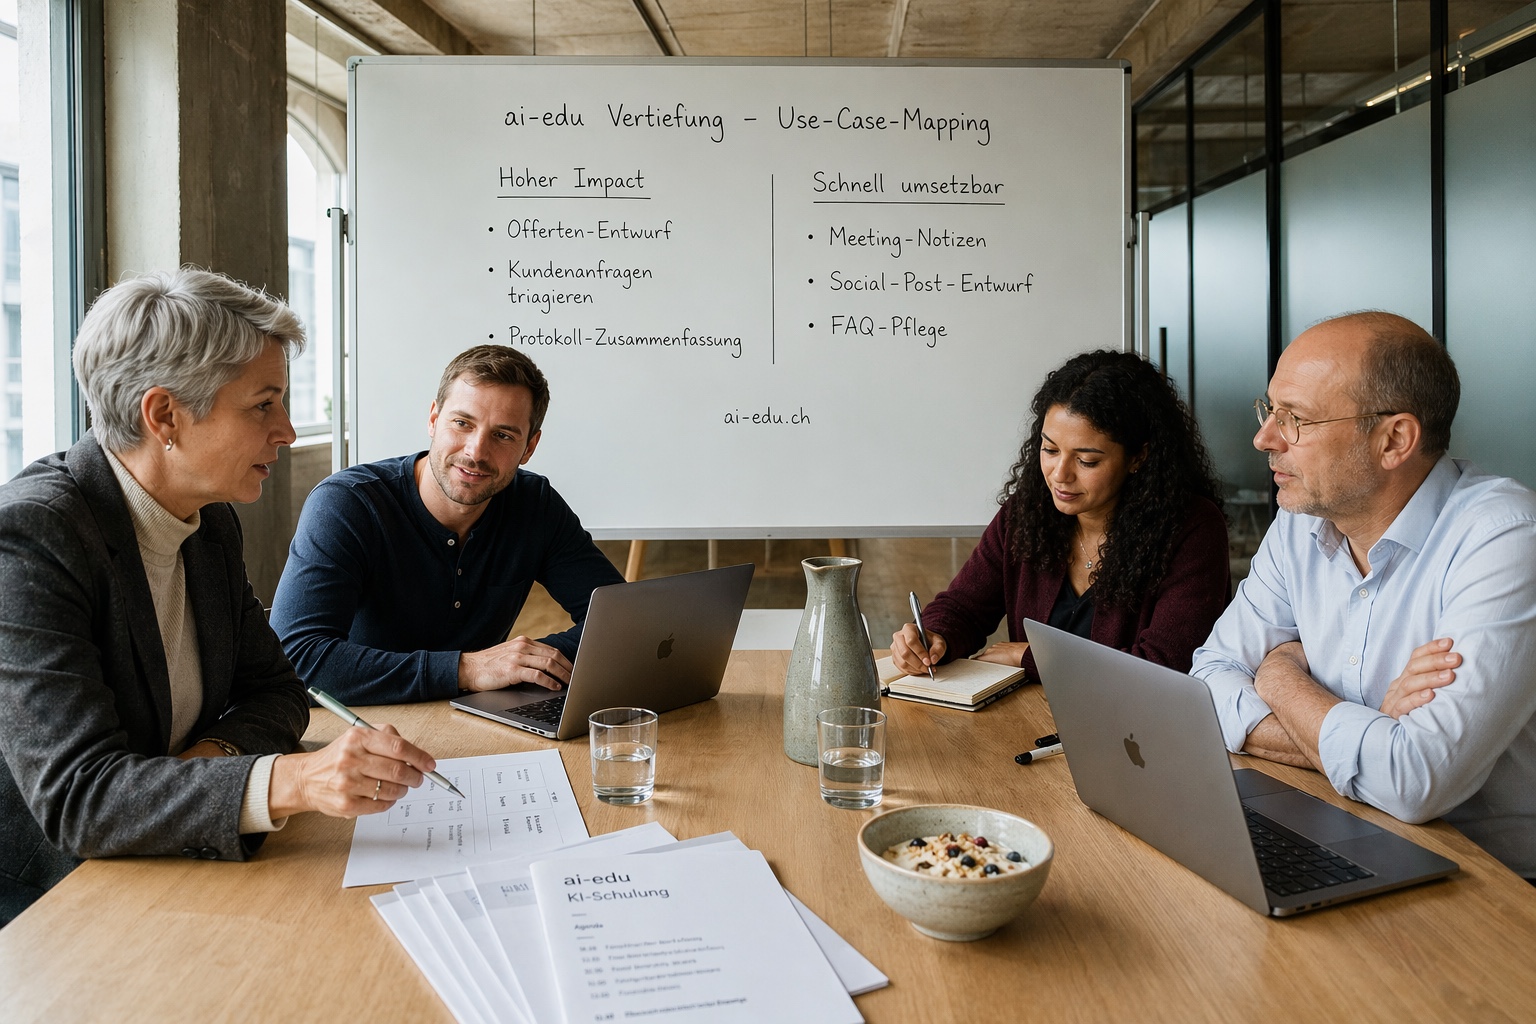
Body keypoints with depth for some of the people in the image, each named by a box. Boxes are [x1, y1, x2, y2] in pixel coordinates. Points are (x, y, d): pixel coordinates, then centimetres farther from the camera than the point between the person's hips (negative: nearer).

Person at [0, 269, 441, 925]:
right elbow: (76, 795, -28)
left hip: (165, 880, 7)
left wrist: (212, 756, -12)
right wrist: (291, 781, -40)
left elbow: (275, 690, 11)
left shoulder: (212, 522, 4)